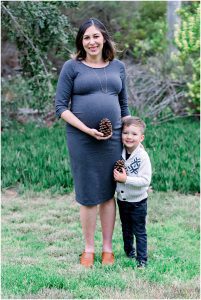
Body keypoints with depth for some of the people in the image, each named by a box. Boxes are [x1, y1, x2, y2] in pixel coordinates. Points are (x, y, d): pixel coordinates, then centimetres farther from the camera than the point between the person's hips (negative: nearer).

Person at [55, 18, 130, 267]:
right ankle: (88, 249, 16)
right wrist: (87, 130, -14)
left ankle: (107, 248, 18)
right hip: (82, 140, -3)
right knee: (88, 196, 3)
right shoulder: (72, 67, -2)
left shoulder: (117, 66, 9)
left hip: (113, 139, 3)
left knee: (108, 193, 8)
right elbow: (60, 107, -5)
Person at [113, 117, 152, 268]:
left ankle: (142, 259, 13)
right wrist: (115, 175, -13)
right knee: (126, 230, 21)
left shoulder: (143, 156, -19)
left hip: (138, 201, -5)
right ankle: (129, 253, 37)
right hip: (122, 199, 5)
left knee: (139, 232, 4)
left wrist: (126, 179, -29)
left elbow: (145, 180, -24)